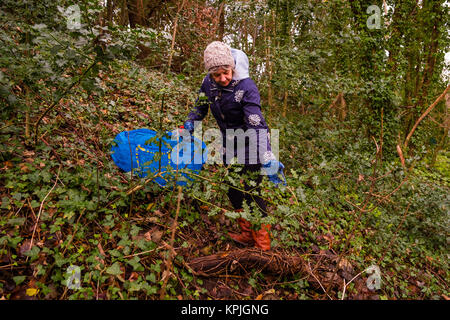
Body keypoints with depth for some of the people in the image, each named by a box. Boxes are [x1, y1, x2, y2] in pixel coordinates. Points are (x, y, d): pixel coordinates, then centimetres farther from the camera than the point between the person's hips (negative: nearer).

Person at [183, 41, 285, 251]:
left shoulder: (246, 87, -26)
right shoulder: (209, 83, -7)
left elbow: (257, 125, -36)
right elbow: (200, 108, 12)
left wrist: (268, 160, -43)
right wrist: (186, 128, 7)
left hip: (250, 144, -7)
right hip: (229, 143, 7)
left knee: (251, 193, -5)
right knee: (232, 189, 14)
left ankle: (262, 245, 12)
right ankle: (247, 235, 32)